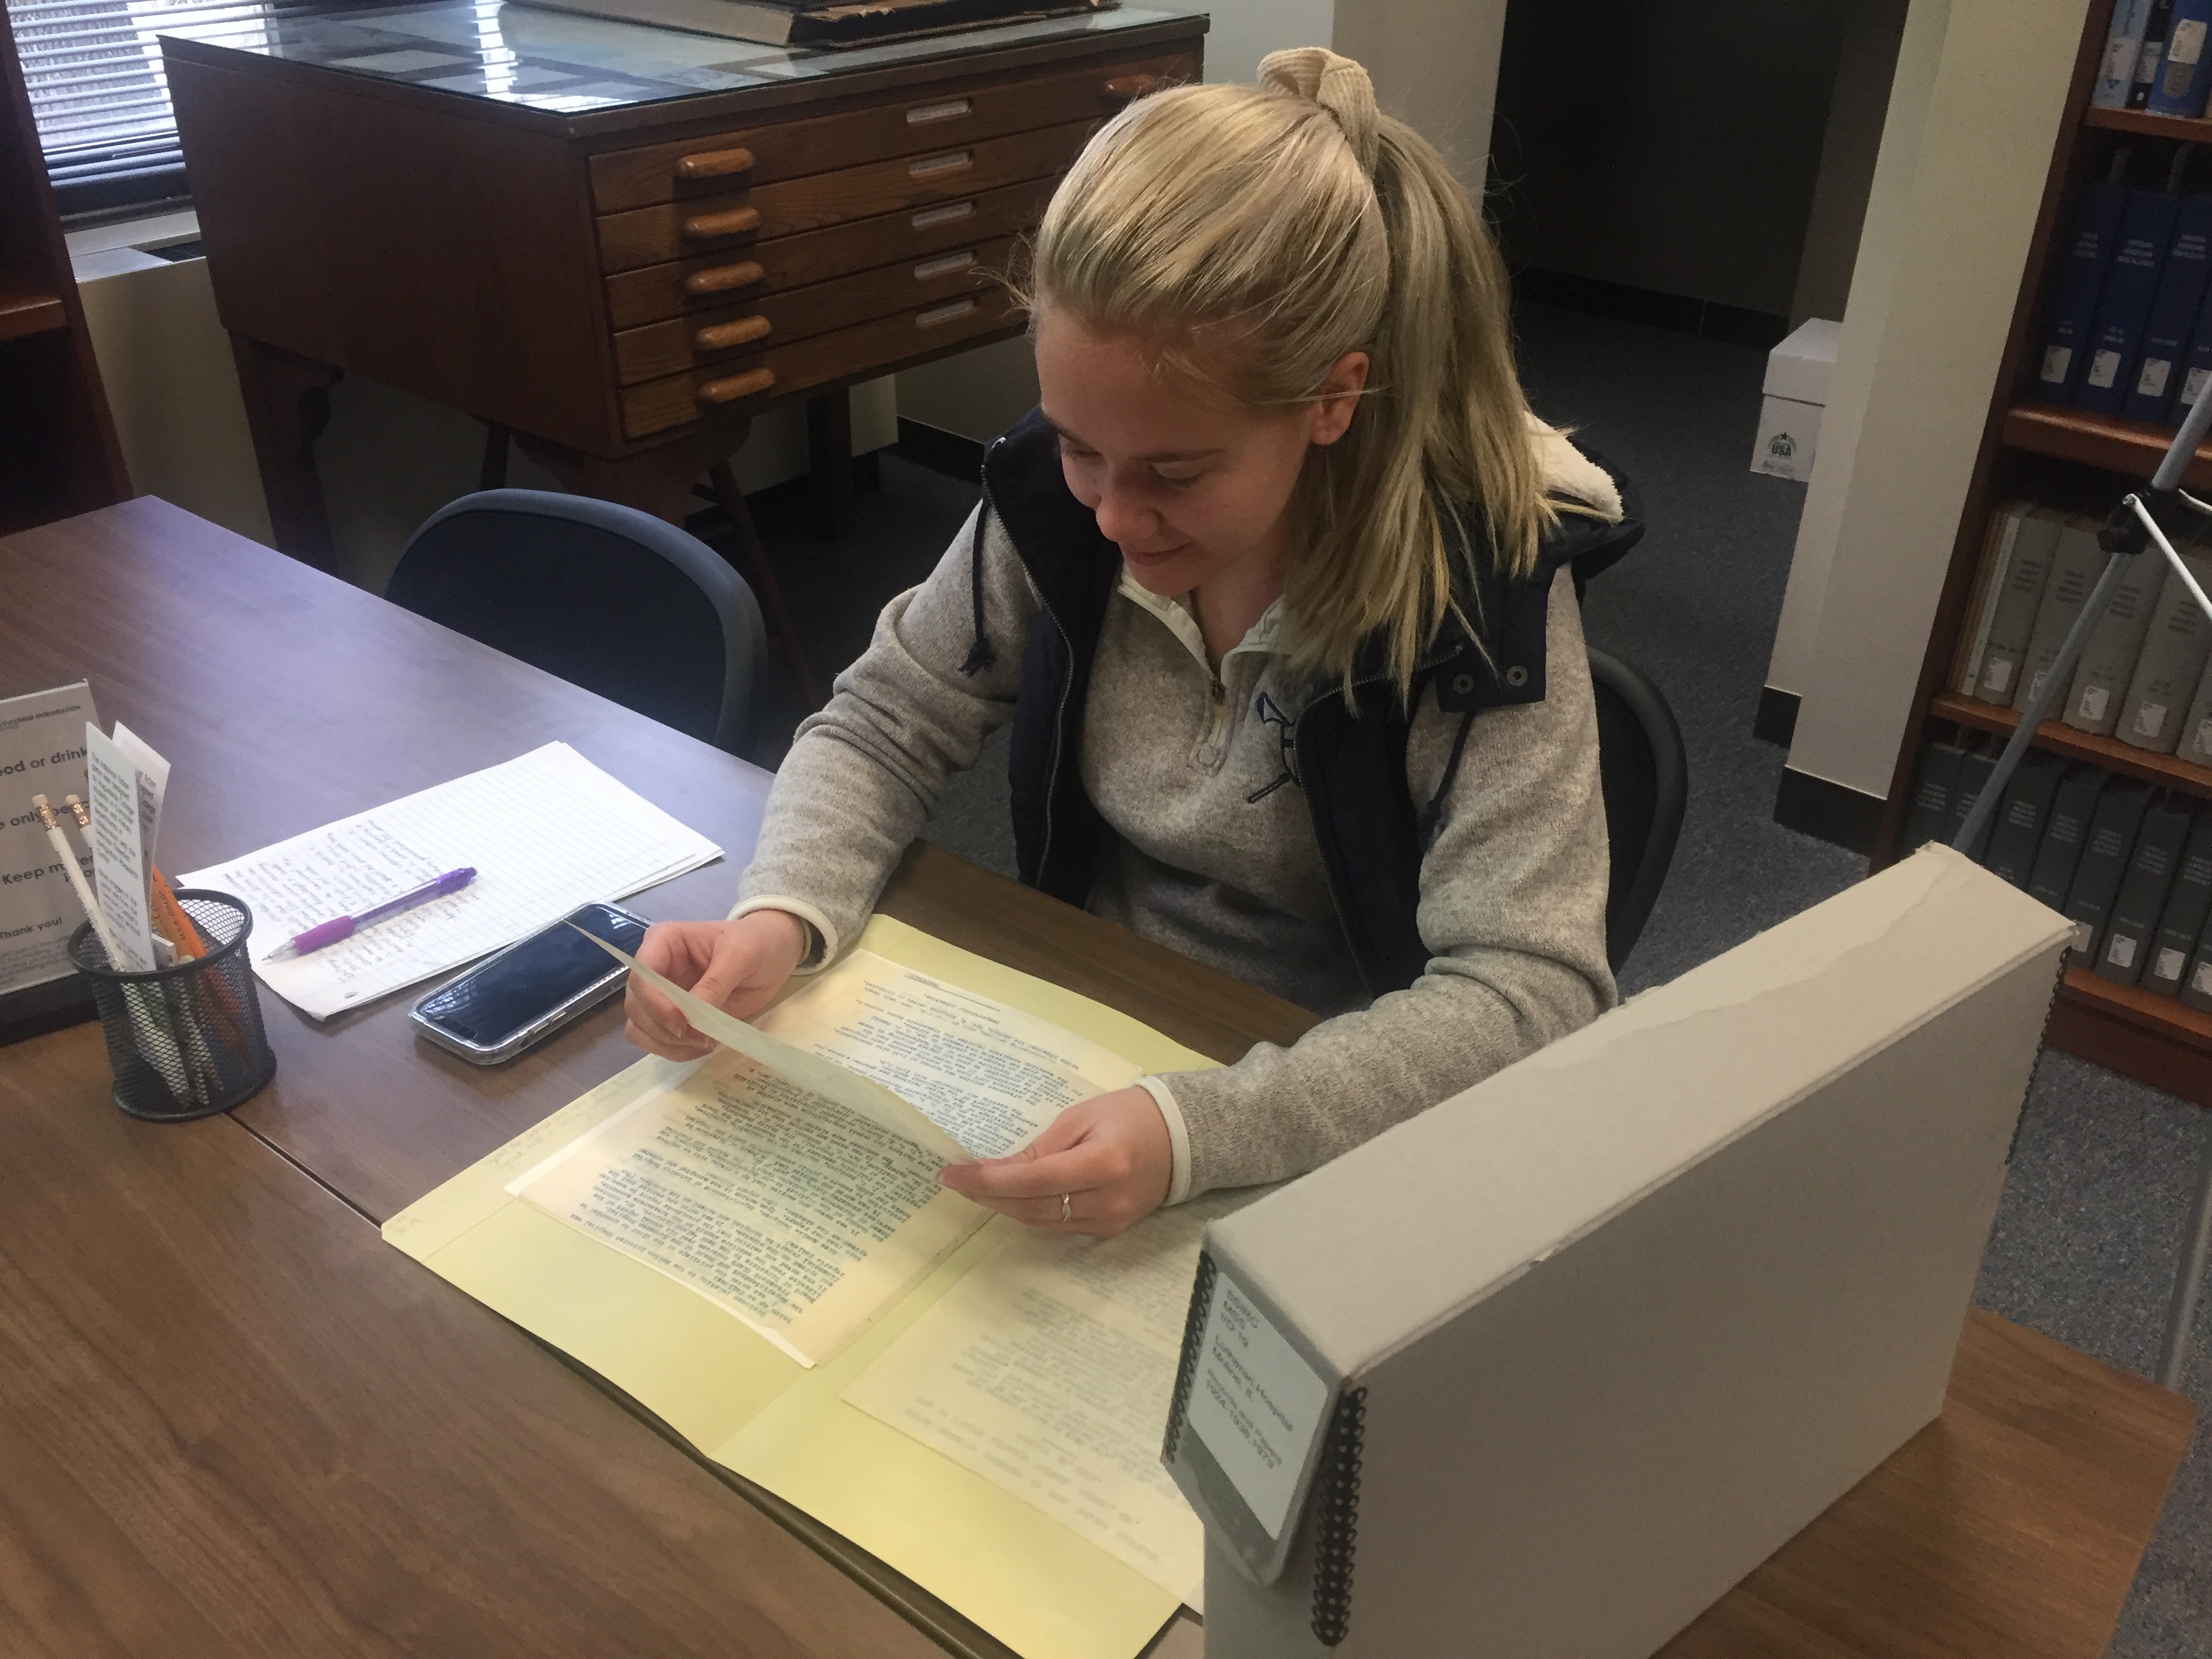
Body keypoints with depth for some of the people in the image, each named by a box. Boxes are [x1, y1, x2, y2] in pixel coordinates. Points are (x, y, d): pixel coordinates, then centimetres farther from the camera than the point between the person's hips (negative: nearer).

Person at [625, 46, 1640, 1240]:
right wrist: (779, 920, -20)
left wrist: (1200, 1133, -39)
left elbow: (1532, 993, -26)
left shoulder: (1484, 582, -22)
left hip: (1333, 1126, -3)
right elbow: (879, 729, 0)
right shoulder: (1058, 500, -12)